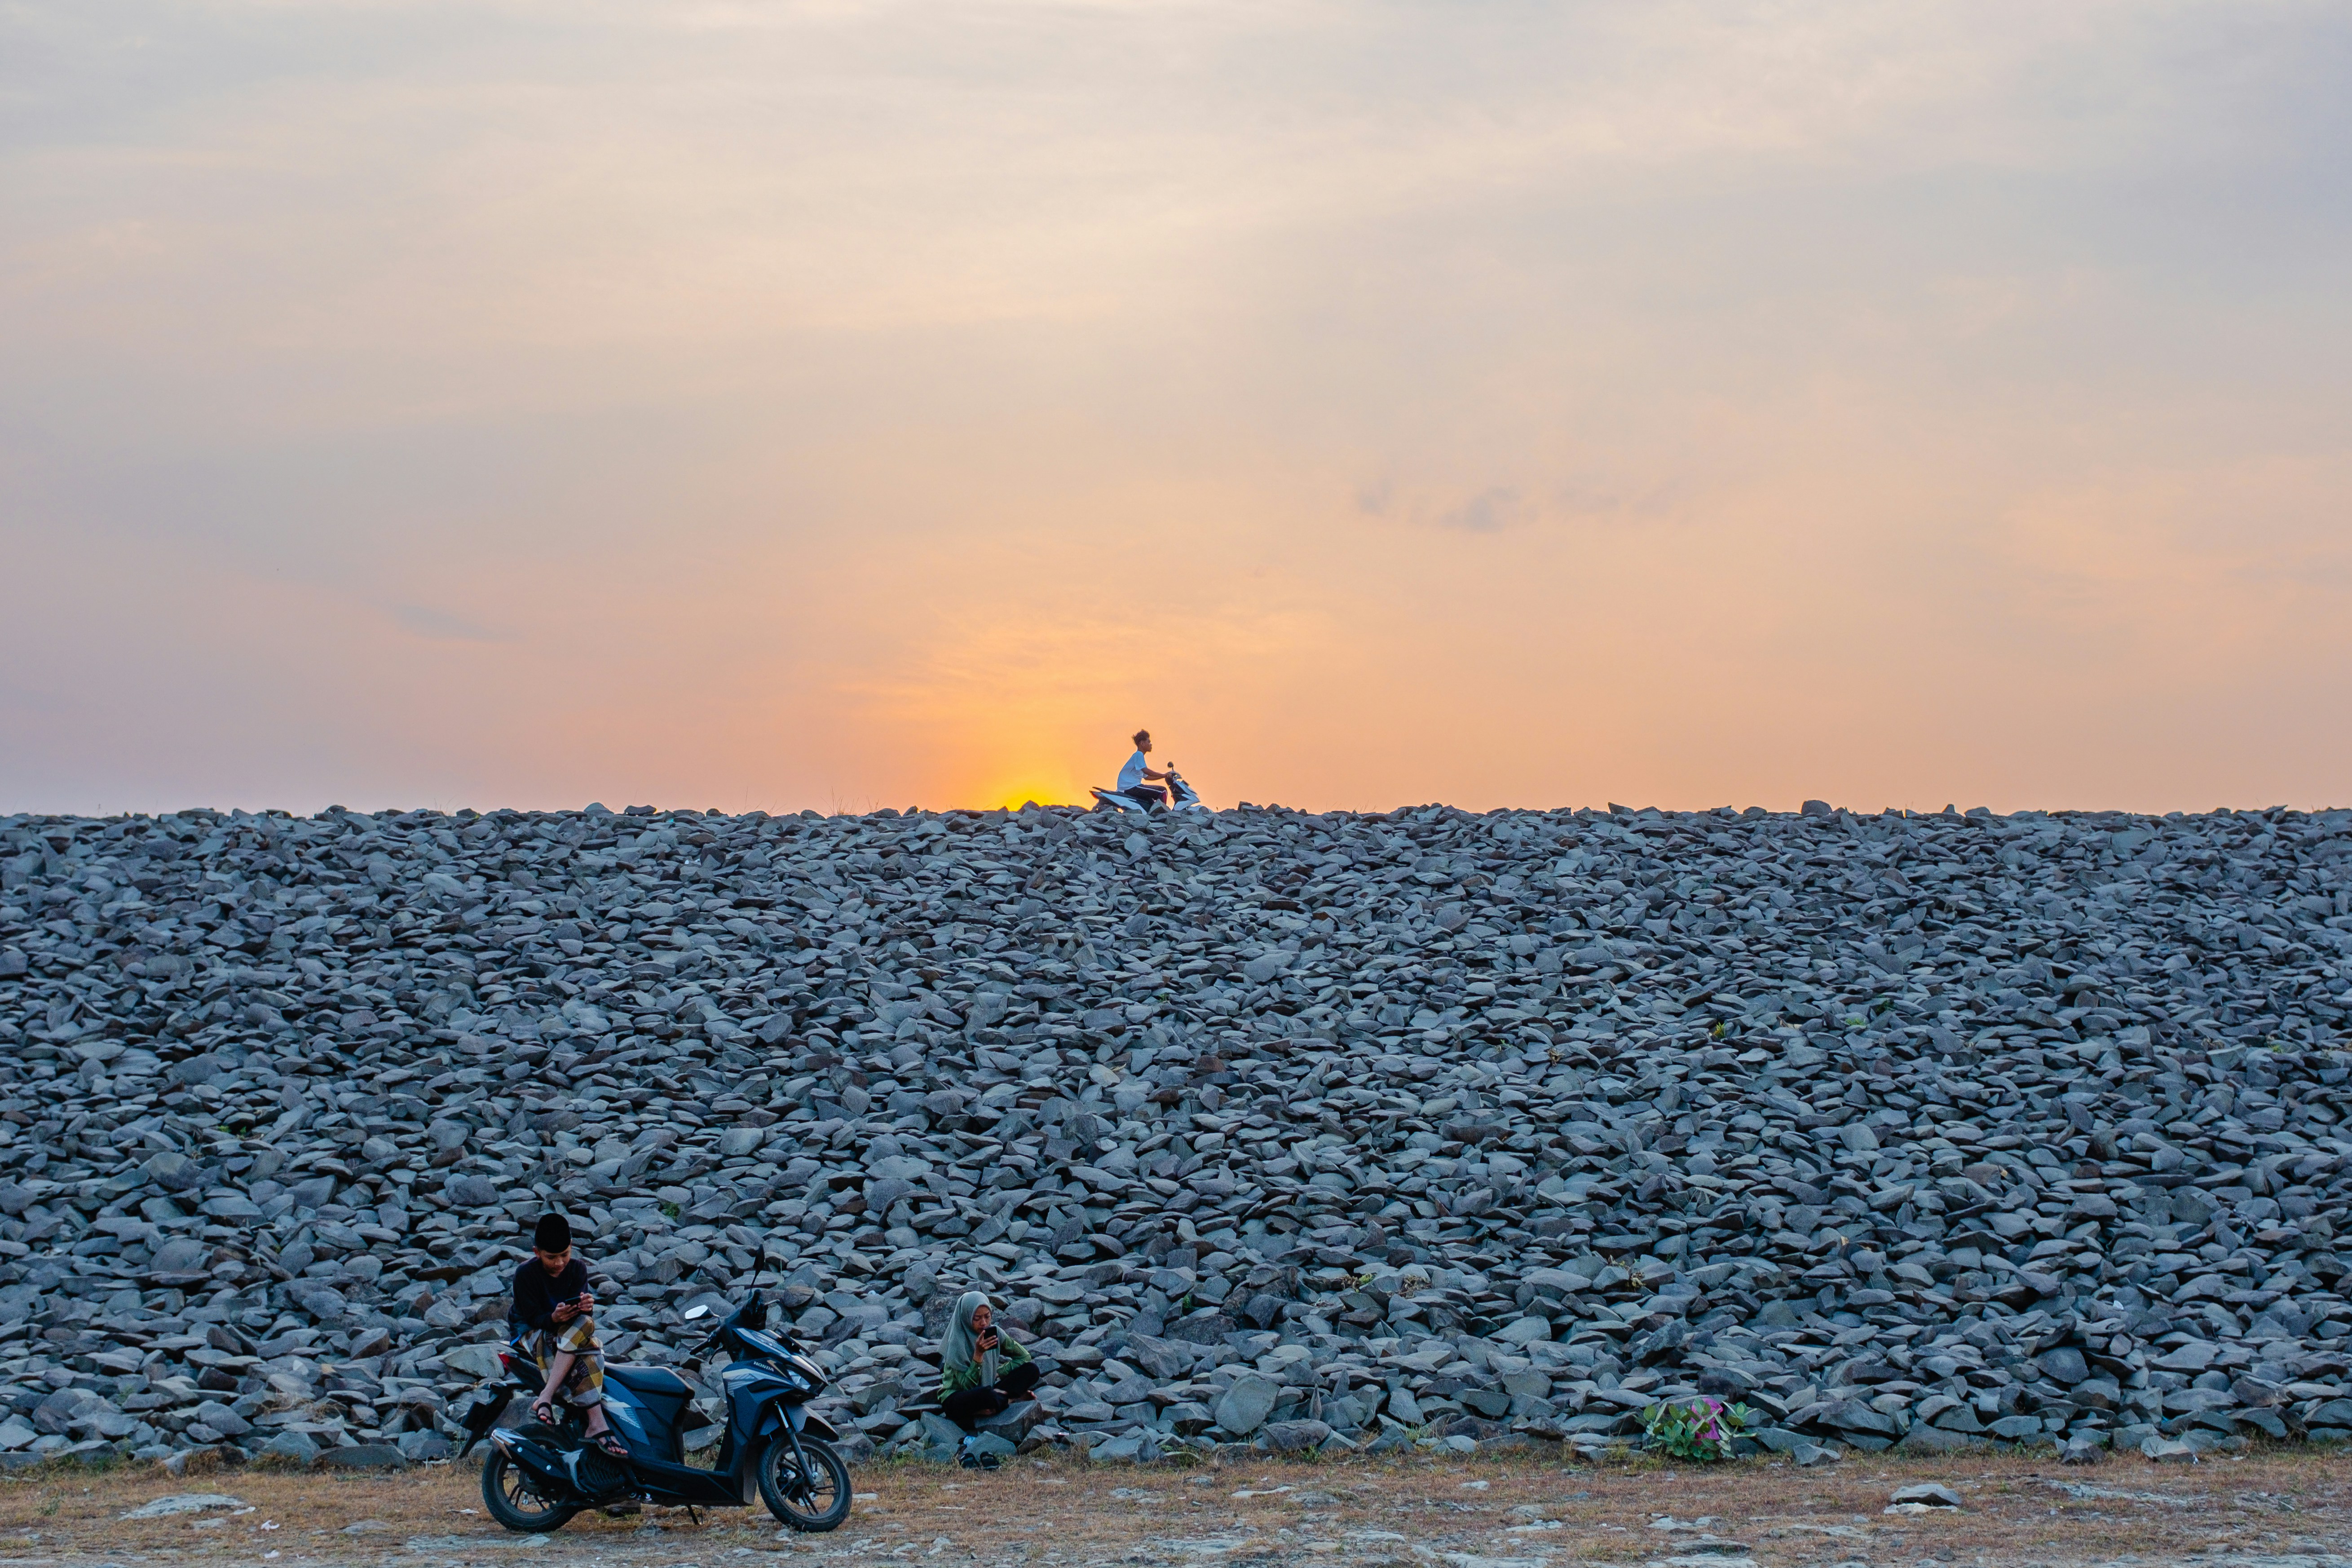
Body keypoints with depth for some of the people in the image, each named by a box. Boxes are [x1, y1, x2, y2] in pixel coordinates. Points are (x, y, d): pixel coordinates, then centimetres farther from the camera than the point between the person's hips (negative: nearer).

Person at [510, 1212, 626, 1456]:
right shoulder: (525, 1274, -14)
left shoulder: (578, 1269, -3)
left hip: (568, 1328, 4)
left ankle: (545, 1398, -43)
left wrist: (586, 1306, -38)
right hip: (531, 1330, -4)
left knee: (585, 1323, -37)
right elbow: (533, 1317, -17)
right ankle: (597, 1424, -45)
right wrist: (554, 1318, -39)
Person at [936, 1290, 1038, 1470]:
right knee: (986, 1395, -43)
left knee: (1032, 1370, -14)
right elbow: (967, 1385, -22)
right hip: (955, 1400, -7)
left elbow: (1024, 1356, 7)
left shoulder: (994, 1333, -2)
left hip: (987, 1390, 7)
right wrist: (978, 1354, -31)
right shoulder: (957, 1342, -18)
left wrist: (998, 1373, -5)